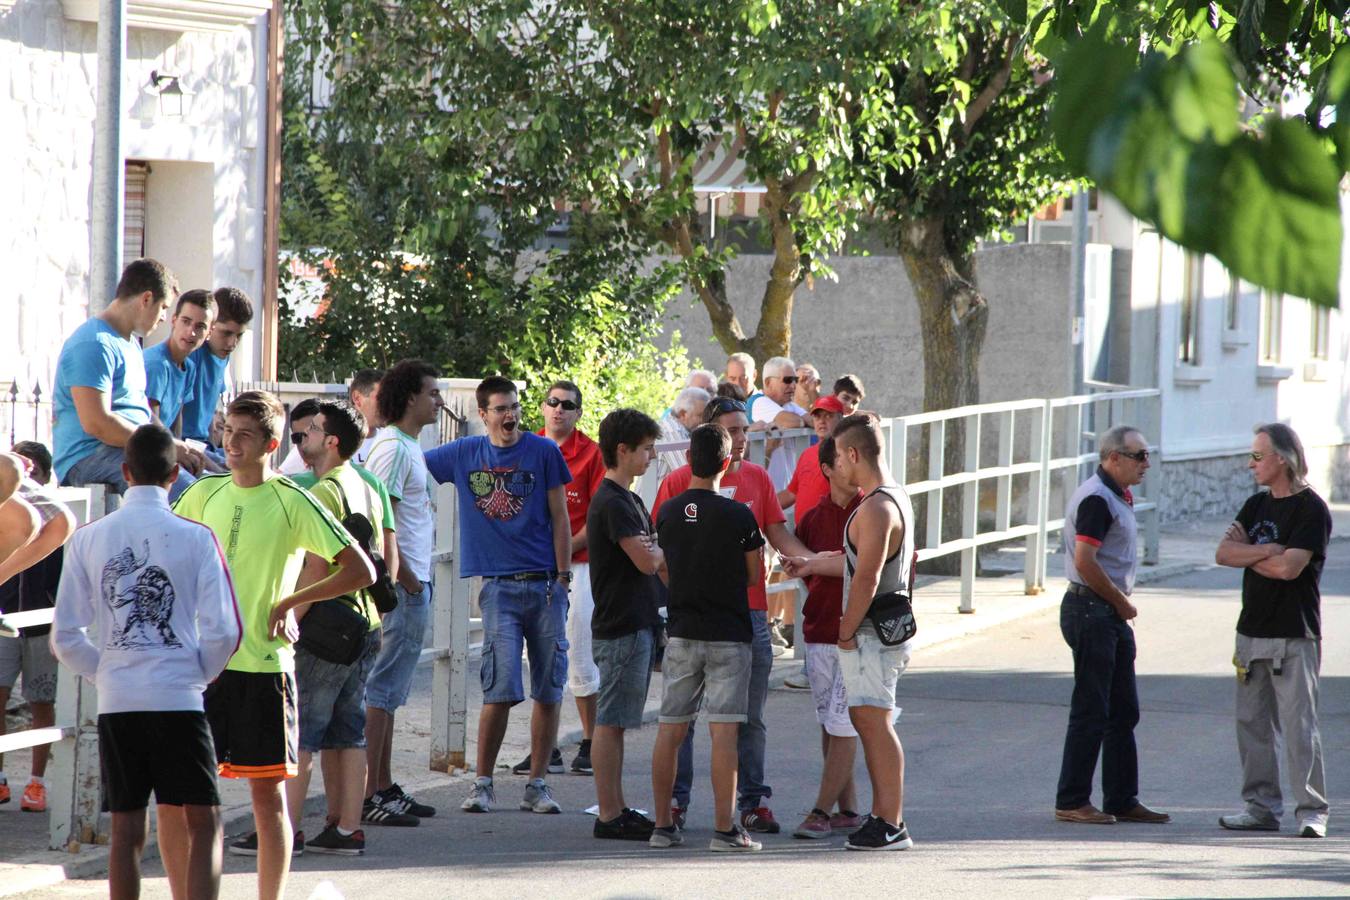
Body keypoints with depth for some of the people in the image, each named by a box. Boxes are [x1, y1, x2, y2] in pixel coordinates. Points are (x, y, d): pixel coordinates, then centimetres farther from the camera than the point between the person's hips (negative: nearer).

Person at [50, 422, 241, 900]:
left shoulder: (88, 539, 2)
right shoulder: (196, 538, -5)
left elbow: (66, 638, 2)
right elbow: (223, 631, -7)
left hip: (116, 701, 3)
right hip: (179, 699, -3)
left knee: (126, 832, 7)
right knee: (202, 826, 2)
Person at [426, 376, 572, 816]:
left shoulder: (543, 452, 3)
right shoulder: (465, 454, 7)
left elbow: (559, 517, 4)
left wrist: (563, 576, -1)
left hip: (545, 584, 0)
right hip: (499, 587, 0)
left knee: (548, 691, 1)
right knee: (501, 689, -10)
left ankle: (537, 784, 8)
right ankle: (482, 784, 0)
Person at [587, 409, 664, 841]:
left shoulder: (629, 499, 16)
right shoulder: (612, 503, -16)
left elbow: (654, 558, 21)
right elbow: (647, 560, -21)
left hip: (637, 623, 10)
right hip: (620, 629, -10)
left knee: (615, 722, 12)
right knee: (611, 722, -6)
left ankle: (618, 810, 17)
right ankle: (609, 816, -5)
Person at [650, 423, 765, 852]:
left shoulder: (668, 512, 1)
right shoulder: (738, 516, -10)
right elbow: (755, 576, 1)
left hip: (681, 634, 4)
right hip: (728, 636, -4)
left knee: (670, 731, 8)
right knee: (724, 732, -4)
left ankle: (663, 825, 11)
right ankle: (724, 828, -7)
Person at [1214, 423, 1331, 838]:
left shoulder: (1311, 509, -9)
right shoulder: (1257, 505, 15)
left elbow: (1290, 567, -19)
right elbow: (1224, 553, 3)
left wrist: (1247, 552, -4)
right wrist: (1267, 551, -12)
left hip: (1294, 635, -7)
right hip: (1252, 630, 7)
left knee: (1299, 725, -9)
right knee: (1253, 724, 8)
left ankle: (1312, 810, -6)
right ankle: (1261, 807, 15)